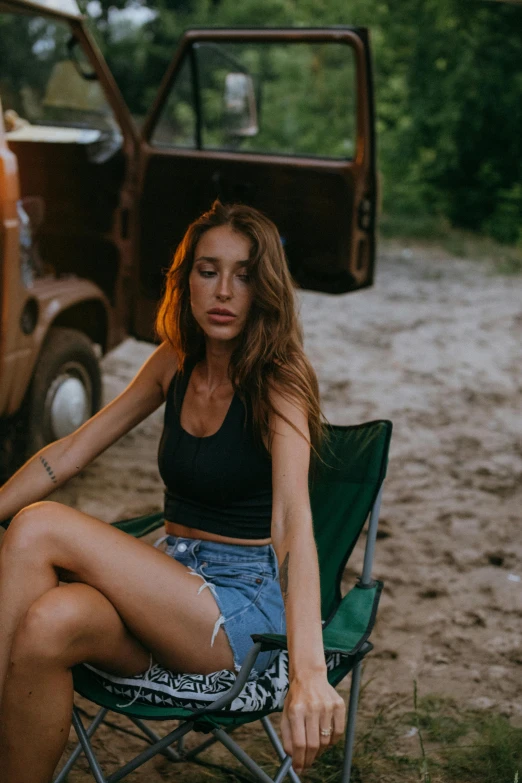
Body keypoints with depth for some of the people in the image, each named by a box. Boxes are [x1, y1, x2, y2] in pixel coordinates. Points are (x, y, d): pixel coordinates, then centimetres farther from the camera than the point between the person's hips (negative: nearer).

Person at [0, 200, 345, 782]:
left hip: (245, 607, -4)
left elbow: (292, 520, -29)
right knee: (48, 621, -31)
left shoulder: (277, 384, -13)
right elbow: (69, 453, 9)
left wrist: (309, 672, -43)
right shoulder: (175, 363, 6)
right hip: (169, 590, 5)